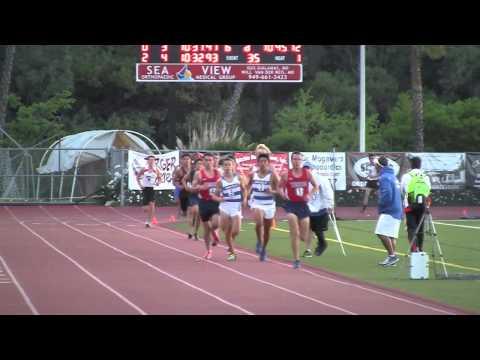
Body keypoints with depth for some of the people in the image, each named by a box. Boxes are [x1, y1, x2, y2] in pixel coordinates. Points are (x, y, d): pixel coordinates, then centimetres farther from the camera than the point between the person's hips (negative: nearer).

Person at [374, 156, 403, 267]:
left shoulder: (384, 177, -12)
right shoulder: (393, 176, 18)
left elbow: (387, 195, -22)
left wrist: (380, 204, -6)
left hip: (388, 211, -10)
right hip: (397, 211, 10)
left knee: (382, 233, -15)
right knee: (391, 235, 10)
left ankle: (392, 255, -19)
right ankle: (393, 257, 8)